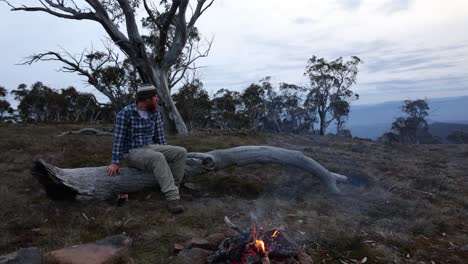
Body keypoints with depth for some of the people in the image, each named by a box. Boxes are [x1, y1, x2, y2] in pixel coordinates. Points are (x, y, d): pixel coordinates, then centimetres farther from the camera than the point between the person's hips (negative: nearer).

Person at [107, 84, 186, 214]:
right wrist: (115, 162, -14)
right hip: (133, 152, -6)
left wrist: (166, 154, 6)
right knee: (158, 158, -36)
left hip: (150, 147, 6)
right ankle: (173, 198, -37)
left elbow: (159, 135, 8)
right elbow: (119, 138, -14)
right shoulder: (125, 113, -15)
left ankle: (172, 187, -10)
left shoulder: (155, 112, 3)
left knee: (180, 152, -14)